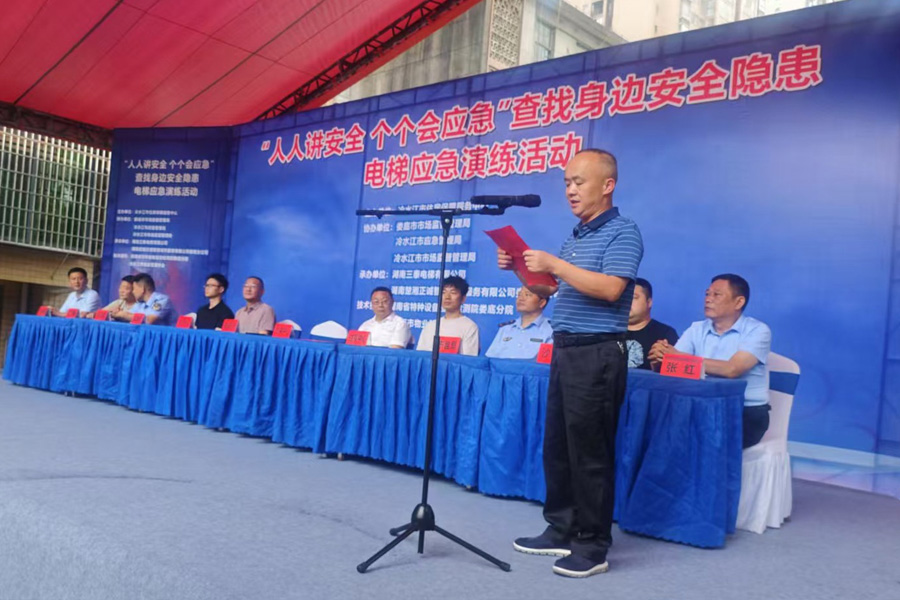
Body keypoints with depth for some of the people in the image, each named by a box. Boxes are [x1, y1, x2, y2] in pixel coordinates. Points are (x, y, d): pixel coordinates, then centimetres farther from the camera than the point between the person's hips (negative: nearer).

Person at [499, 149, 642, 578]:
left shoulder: (622, 232, -8)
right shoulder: (575, 236, 17)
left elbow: (610, 289, -23)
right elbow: (553, 289, 23)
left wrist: (552, 263, -21)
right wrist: (522, 267, 7)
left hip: (598, 353, -9)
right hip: (565, 350, 9)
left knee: (590, 452, -2)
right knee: (556, 446, 13)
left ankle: (593, 545, 10)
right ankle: (562, 530, 25)